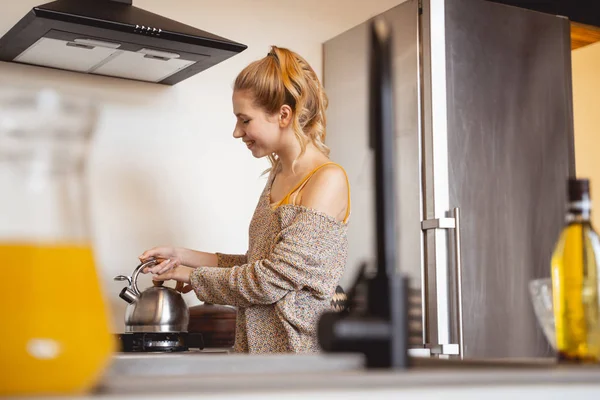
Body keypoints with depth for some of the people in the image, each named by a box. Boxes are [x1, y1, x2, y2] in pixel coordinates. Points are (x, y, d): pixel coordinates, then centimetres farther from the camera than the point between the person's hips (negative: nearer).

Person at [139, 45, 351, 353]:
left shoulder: (327, 180, -14)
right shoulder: (277, 176, 13)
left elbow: (273, 278, -18)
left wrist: (194, 277, -6)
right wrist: (183, 256, 8)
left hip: (296, 345, -7)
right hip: (255, 343, 7)